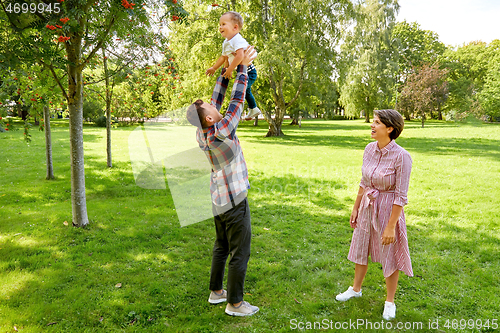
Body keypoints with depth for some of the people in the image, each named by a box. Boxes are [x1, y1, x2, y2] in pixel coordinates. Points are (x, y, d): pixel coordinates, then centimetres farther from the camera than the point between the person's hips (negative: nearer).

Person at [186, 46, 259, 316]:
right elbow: (237, 99, -16)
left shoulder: (202, 134, -1)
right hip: (234, 200, -9)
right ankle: (235, 303, 14)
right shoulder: (222, 132, -23)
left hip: (218, 199, 9)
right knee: (239, 253, 3)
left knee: (221, 247, 20)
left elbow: (217, 97, 6)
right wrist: (243, 67, -7)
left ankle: (216, 292, 33)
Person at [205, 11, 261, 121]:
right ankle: (253, 109, 49)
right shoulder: (225, 42, 6)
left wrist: (230, 70, -37)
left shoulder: (238, 40, -26)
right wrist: (214, 68, 20)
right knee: (246, 90, 27)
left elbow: (240, 56, -41)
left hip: (248, 71, -11)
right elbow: (223, 57, 19)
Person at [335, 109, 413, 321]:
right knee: (361, 249, 20)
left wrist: (391, 226, -18)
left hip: (388, 210, -6)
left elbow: (401, 196, -18)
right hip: (367, 207, 6)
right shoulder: (370, 149, -3)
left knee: (389, 256, 11)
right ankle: (356, 289, 43)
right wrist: (356, 208, 11)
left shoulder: (401, 156, -22)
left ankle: (390, 301, 33)